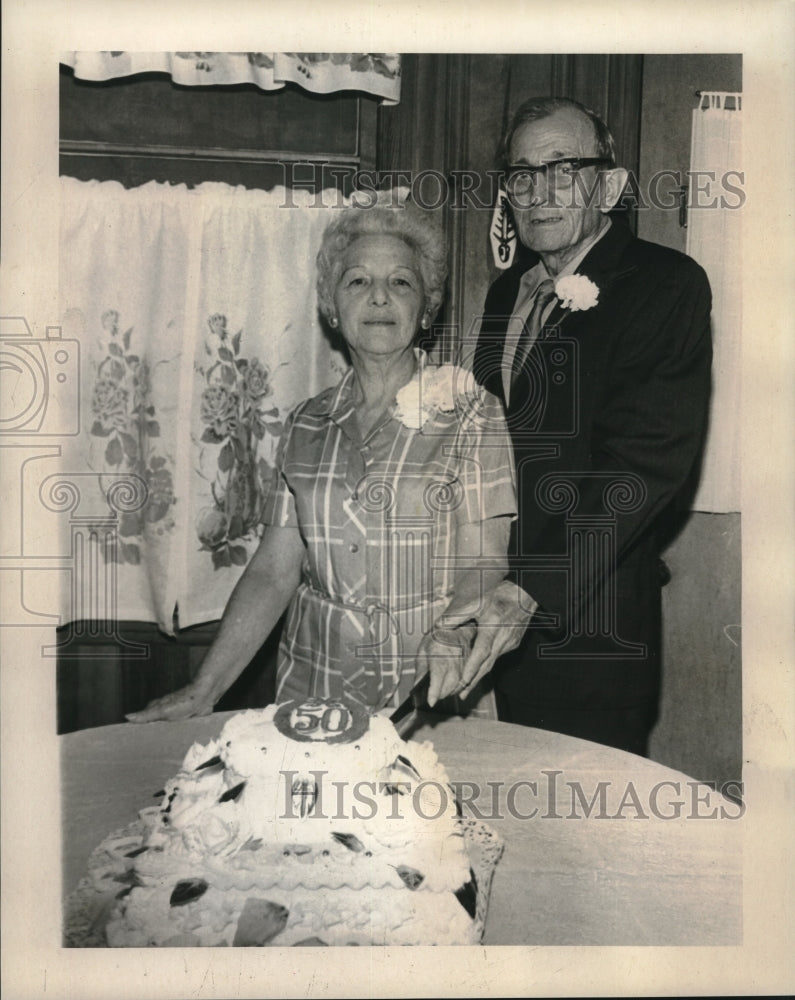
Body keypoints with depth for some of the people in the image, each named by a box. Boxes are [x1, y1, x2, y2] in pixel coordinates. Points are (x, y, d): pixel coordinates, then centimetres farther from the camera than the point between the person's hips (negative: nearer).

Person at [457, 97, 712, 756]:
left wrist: (530, 589, -29)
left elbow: (648, 458, -20)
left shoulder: (667, 285, -10)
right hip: (502, 609, 6)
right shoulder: (507, 291, 13)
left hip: (594, 624, -6)